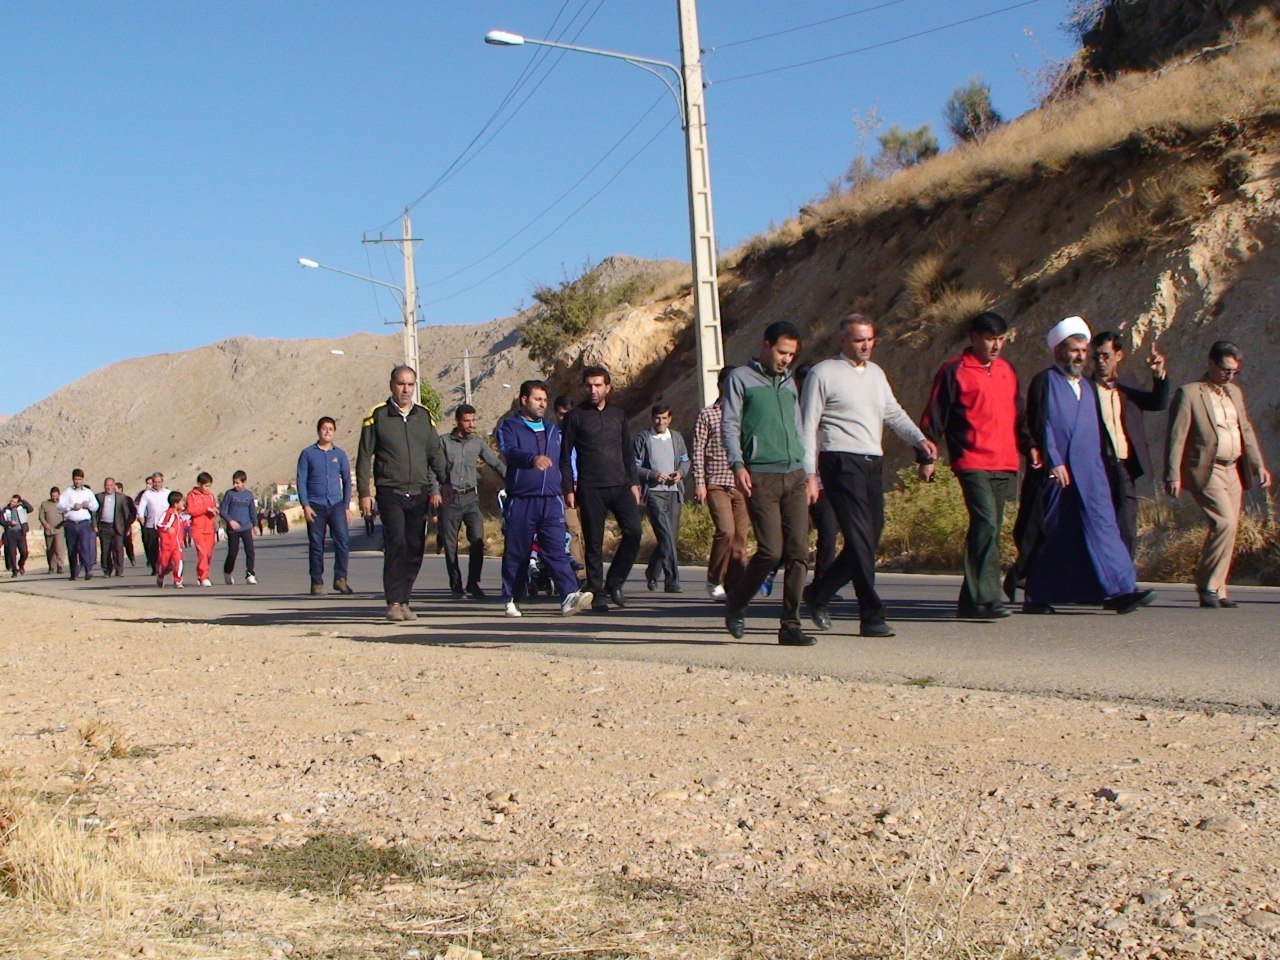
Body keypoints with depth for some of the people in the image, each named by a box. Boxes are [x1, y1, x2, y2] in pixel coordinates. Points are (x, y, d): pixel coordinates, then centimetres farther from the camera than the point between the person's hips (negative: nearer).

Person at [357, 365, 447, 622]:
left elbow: (436, 454, 16)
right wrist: (364, 492, -4)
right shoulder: (378, 416, 1)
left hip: (419, 494, 4)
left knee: (414, 550, 3)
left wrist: (437, 486, 6)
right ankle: (394, 602, -10)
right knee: (396, 544, -14)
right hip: (390, 492, -4)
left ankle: (404, 600, 13)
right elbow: (364, 457, 1)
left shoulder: (424, 416, 12)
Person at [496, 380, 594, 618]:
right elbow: (510, 451, -17)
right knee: (516, 553, 3)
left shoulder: (553, 430, 21)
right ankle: (511, 600, 12)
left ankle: (570, 596, -19)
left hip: (551, 501, 3)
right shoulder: (509, 426, 3)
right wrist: (533, 458, -36)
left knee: (557, 551, -7)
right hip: (521, 501, -3)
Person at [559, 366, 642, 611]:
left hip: (620, 485, 3)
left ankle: (614, 581, 4)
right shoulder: (575, 416, 3)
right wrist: (568, 489, -3)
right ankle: (596, 593, 8)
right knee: (594, 542, -1)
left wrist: (634, 481, 13)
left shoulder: (618, 413, 14)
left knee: (633, 532, -11)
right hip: (590, 488, -3)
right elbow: (565, 456, 3)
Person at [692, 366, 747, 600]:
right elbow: (698, 451, 1)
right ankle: (714, 580, -2)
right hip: (717, 484, -4)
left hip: (742, 484, 4)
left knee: (740, 537, 1)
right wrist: (699, 482, -7)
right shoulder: (707, 414, 4)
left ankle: (734, 587, 7)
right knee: (726, 530, -18)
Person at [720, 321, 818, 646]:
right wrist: (737, 465, -15)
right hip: (761, 476, -6)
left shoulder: (789, 383, 22)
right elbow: (729, 425, -2)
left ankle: (791, 625, 2)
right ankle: (736, 605, 12)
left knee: (798, 552, -3)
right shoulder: (740, 378, 4)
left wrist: (811, 474, 21)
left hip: (795, 476, 6)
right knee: (771, 551, -12)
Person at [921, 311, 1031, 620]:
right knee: (987, 523, -19)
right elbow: (934, 416, -2)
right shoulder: (954, 371, -1)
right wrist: (927, 457, -6)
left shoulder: (1006, 371, 18)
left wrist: (1027, 445, 12)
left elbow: (1018, 414, 26)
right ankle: (986, 598, -20)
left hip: (1005, 466, 7)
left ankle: (971, 600, 13)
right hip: (972, 463, -7)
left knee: (988, 530, 7)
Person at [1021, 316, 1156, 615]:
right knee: (1051, 532, -1)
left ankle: (1119, 591, -12)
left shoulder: (1088, 387, 20)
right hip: (1056, 471, -5)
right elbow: (1039, 426, -8)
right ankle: (1036, 597, 8)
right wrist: (1054, 462, -15)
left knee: (1101, 524, -6)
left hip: (1089, 472, 5)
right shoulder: (1044, 382, 0)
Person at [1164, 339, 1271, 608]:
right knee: (1225, 523, -19)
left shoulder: (1235, 392, 16)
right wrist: (1173, 474, -15)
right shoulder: (1189, 392, -6)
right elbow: (1176, 436, -9)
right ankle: (1207, 586, -8)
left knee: (1227, 529, 5)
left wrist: (1258, 464, 12)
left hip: (1233, 471, 7)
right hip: (1206, 471, -7)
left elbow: (1247, 430, 21)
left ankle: (1217, 590, 12)